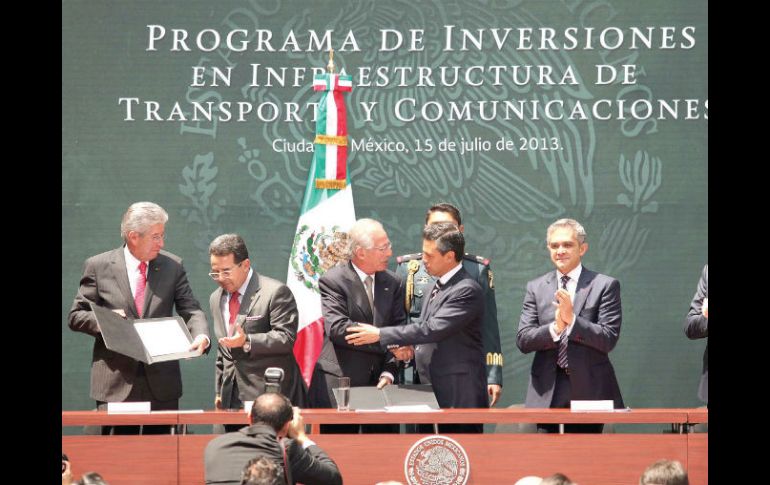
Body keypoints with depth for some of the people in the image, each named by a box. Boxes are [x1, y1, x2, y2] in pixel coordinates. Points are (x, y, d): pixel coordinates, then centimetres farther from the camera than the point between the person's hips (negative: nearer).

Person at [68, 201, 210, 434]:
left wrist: (201, 336, -16)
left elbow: (190, 310, 5)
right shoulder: (98, 266, 3)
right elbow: (76, 316, 6)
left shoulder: (172, 266, 8)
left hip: (162, 383, 2)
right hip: (116, 383, -2)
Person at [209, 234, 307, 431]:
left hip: (270, 395, -6)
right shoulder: (216, 299, 18)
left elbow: (287, 338, -15)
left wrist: (247, 342, -26)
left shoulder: (275, 292, -7)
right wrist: (219, 392, 20)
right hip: (233, 397, 6)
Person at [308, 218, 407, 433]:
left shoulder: (393, 283, 11)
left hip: (378, 383, 5)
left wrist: (389, 372, -8)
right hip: (339, 382, -5)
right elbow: (338, 329, -18)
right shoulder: (332, 281, -6)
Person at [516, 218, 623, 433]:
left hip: (589, 390, -2)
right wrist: (555, 328, -16)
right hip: (547, 394, 2)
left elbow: (609, 339, -6)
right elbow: (523, 340, 3)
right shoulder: (536, 288, 11)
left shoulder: (605, 286, 3)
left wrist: (572, 320, -18)